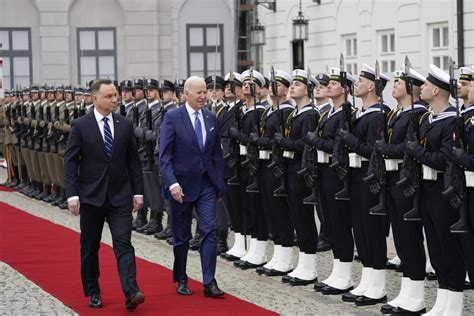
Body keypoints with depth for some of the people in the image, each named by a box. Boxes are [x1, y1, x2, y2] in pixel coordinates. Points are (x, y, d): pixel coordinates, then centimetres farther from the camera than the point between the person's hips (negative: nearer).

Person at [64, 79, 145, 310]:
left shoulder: (125, 125, 5)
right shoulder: (80, 126, -4)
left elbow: (133, 161, 9)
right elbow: (70, 162, -4)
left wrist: (138, 191, 5)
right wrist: (72, 194, -12)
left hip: (120, 196, 1)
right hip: (91, 196, -1)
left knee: (123, 243, -9)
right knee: (90, 247, 9)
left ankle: (131, 292, -18)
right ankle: (93, 292, 22)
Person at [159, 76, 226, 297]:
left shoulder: (211, 118, 6)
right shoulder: (173, 118, -8)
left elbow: (216, 153, 12)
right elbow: (164, 155, -12)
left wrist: (219, 183, 8)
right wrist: (172, 183, -21)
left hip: (206, 184, 3)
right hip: (181, 185, -3)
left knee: (210, 231, -7)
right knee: (181, 236, 9)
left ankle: (209, 282, -6)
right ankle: (181, 280, 23)